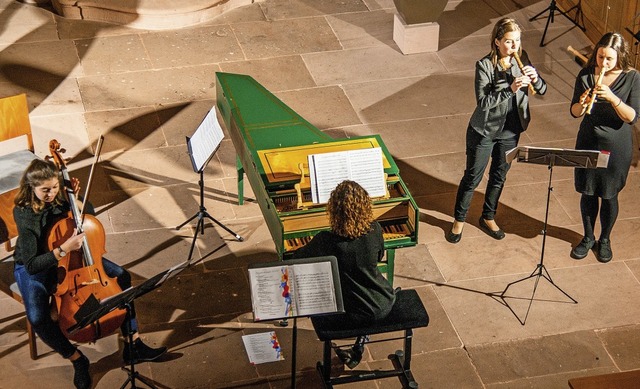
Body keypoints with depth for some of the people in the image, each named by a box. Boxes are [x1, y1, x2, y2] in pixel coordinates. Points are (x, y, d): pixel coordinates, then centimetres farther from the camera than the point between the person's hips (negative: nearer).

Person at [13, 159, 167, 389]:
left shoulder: (60, 198, -13)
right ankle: (77, 360, -6)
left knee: (122, 277, -7)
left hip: (68, 258, 6)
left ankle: (133, 346, -2)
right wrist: (63, 250, -40)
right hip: (33, 268, -5)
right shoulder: (24, 214, -28)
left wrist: (78, 195, -12)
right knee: (38, 318, -32)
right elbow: (31, 264, -30)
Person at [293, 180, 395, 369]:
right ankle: (359, 347, 31)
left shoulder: (325, 242, -23)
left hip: (350, 313, -2)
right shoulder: (375, 230, -16)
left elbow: (298, 257, -3)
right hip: (382, 307, 2)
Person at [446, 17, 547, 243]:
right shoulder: (485, 66, -21)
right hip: (484, 131, -5)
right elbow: (483, 102, -27)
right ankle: (459, 220, 28)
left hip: (510, 131, 5)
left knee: (499, 176, 20)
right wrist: (510, 89, -37)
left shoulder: (522, 59, -6)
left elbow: (542, 90, -3)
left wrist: (534, 78, -25)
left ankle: (488, 218, 40)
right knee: (472, 177, 10)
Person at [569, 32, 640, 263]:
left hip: (616, 147, -2)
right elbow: (574, 113, -5)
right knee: (587, 192, 15)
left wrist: (612, 98, -32)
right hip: (588, 142, 2)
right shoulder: (586, 75, -9)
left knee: (609, 195, 13)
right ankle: (588, 237, 36)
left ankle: (605, 239, 35)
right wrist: (581, 104, -27)